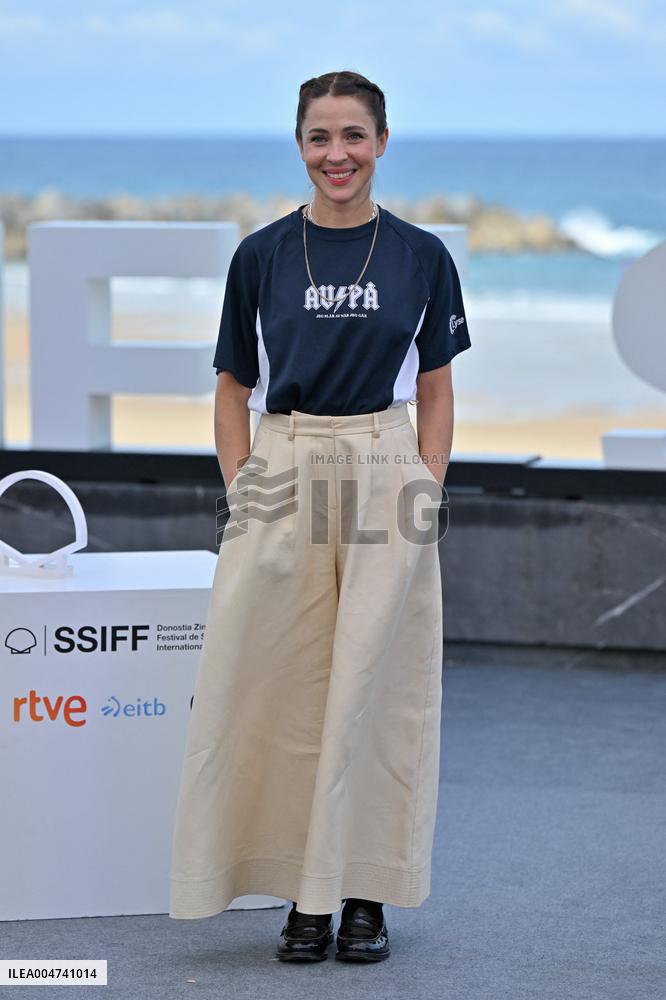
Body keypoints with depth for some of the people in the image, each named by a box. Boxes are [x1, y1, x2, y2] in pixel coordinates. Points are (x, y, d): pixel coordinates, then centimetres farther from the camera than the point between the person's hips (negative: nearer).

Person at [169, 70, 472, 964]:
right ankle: (305, 898, 9)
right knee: (287, 688, -1)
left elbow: (436, 393, 7)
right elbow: (233, 388, 9)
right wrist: (241, 487, -2)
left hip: (386, 479, 0)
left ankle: (366, 896, 10)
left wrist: (430, 491, -2)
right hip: (284, 478, 1)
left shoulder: (422, 257, 4)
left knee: (375, 686, 0)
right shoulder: (261, 255, 4)